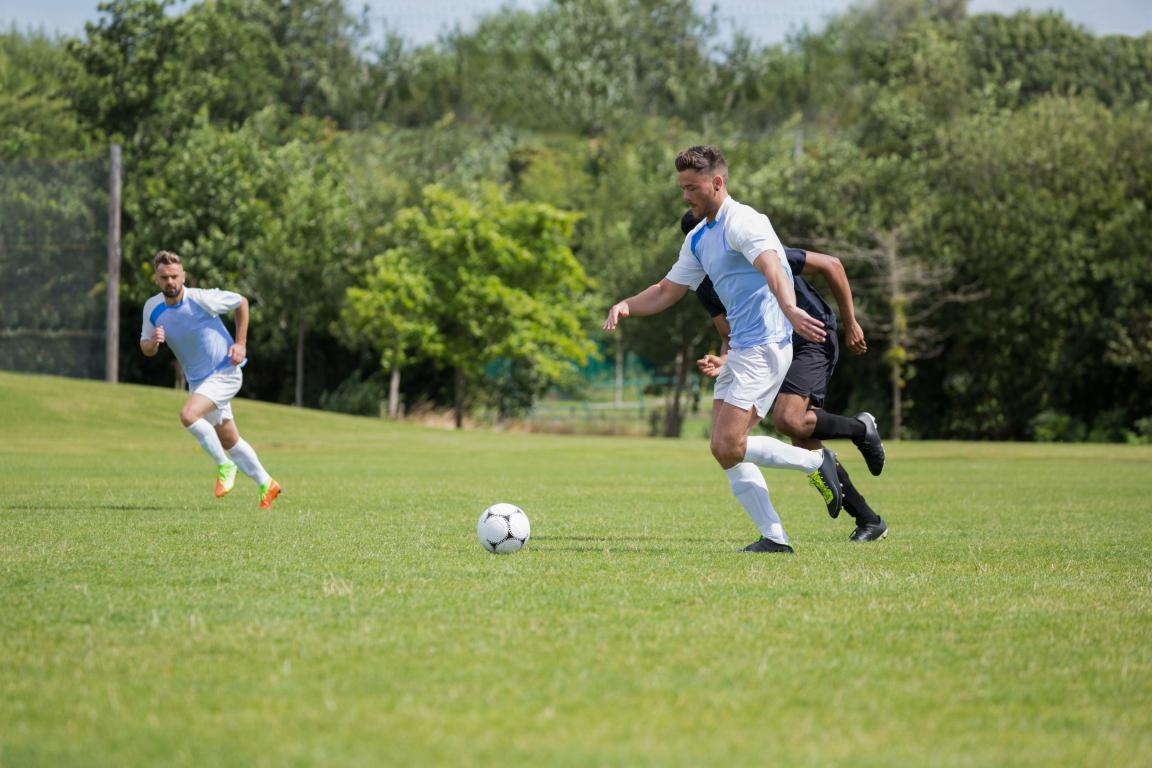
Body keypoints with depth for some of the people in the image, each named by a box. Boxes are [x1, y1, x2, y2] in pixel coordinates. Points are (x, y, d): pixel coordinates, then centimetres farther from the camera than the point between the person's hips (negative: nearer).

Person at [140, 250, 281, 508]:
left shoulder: (202, 299, -20)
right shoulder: (152, 307, -6)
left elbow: (241, 302, -5)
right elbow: (146, 348, 3)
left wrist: (240, 344, -8)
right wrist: (153, 342, -22)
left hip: (224, 373, -6)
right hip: (197, 380, 7)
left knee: (188, 415, -27)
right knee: (228, 441, 12)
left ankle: (225, 465, -9)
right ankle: (266, 484, 28)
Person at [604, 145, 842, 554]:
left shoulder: (741, 222, -13)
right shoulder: (698, 239, 17)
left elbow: (771, 267, -31)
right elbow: (668, 290, 23)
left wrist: (790, 310, -50)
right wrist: (626, 305, 3)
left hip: (763, 347, -10)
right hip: (740, 350, 10)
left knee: (728, 447, -17)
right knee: (725, 450, 4)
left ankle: (816, 462, -1)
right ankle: (774, 537, 4)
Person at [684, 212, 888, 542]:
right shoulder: (706, 287, 0)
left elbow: (831, 265, -10)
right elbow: (732, 337, 7)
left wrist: (850, 323, -7)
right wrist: (722, 362, -18)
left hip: (815, 340, -7)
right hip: (778, 354, 7)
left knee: (788, 419, -27)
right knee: (805, 446, 1)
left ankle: (860, 429, 0)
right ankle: (869, 521, 12)